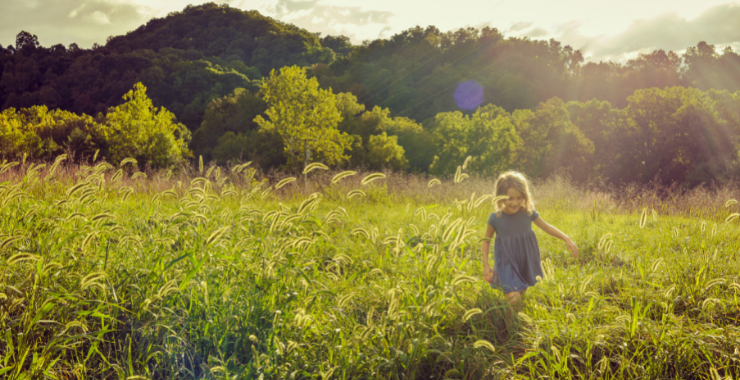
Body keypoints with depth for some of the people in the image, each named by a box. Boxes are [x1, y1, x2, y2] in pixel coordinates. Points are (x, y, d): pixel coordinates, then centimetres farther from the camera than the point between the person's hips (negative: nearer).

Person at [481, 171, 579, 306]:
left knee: (521, 296, 15)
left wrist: (566, 238, -10)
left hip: (526, 262, 3)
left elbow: (547, 227, 1)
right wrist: (485, 264, -9)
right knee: (514, 300, -12)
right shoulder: (495, 218, -17)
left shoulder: (528, 213, -12)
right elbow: (486, 241, -4)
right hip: (507, 263, -3)